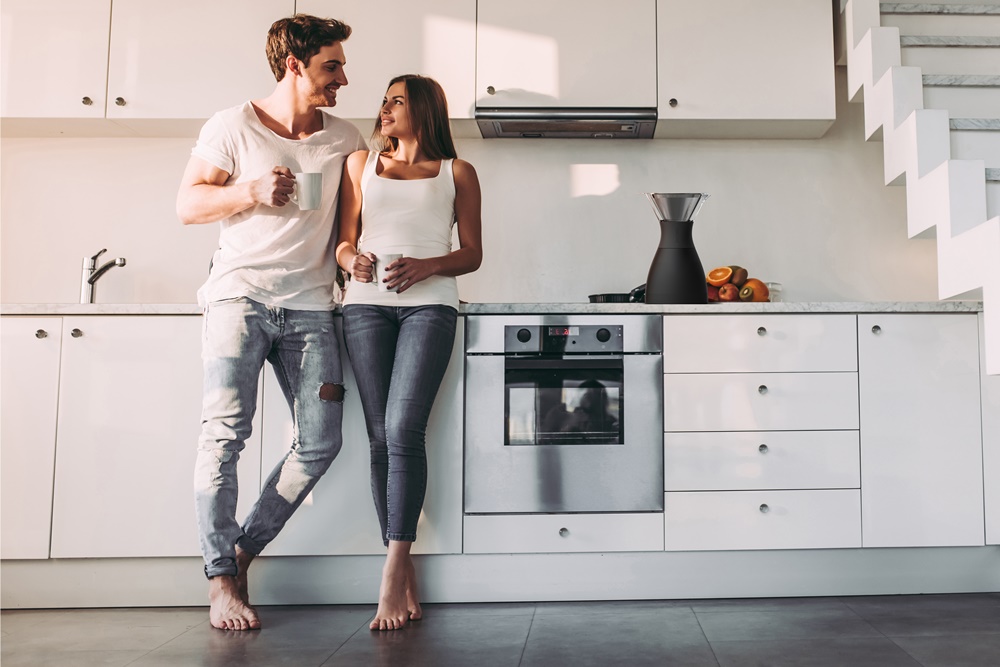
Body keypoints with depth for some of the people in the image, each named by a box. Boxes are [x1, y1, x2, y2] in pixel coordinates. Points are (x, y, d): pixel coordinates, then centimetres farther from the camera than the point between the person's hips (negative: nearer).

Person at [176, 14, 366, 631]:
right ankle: (222, 578, -3)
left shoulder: (346, 139, 13)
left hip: (310, 307, 4)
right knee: (226, 431, -14)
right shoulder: (234, 126, 4)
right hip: (241, 296, -3)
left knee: (320, 442, -4)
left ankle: (243, 551, 13)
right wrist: (251, 191, -13)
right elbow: (187, 204, 2)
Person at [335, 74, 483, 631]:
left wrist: (429, 265, -9)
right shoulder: (360, 164, 22)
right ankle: (407, 576, 3)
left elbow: (472, 254, 10)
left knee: (404, 429, -18)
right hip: (367, 303, 3)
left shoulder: (457, 172, 14)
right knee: (381, 437, -3)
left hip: (429, 303, -2)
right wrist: (352, 260, -4)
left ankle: (392, 576, -14)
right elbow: (344, 240, 19)